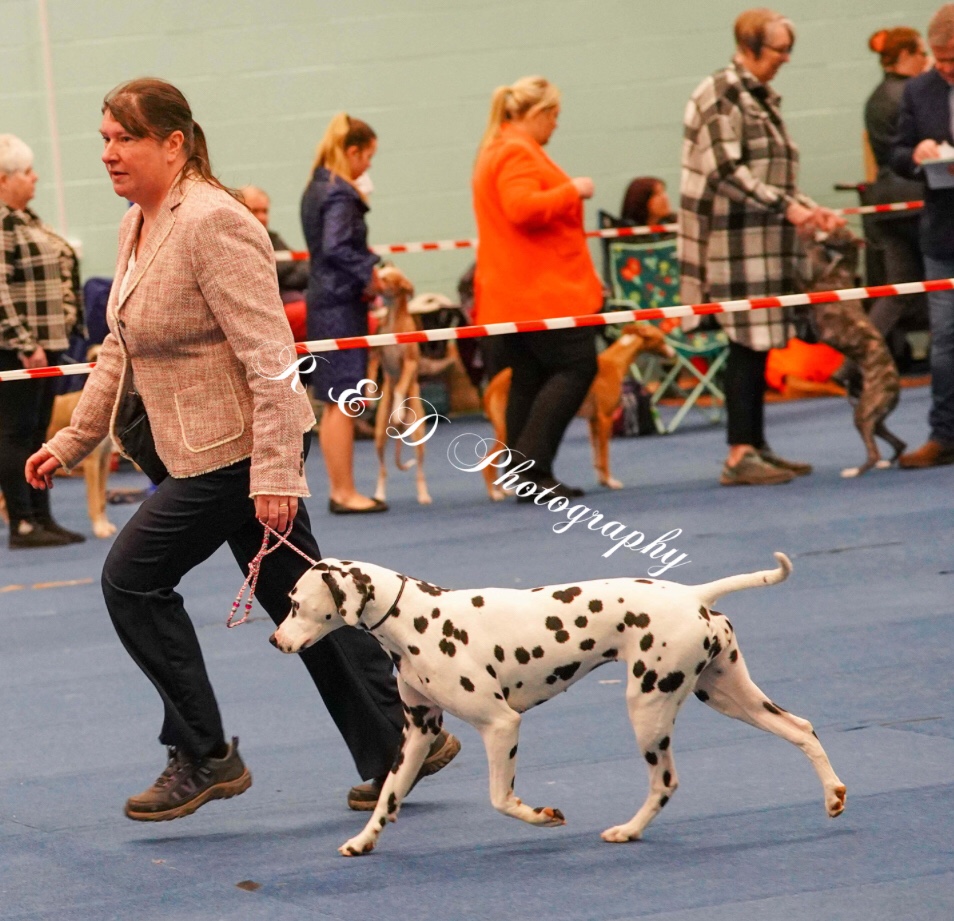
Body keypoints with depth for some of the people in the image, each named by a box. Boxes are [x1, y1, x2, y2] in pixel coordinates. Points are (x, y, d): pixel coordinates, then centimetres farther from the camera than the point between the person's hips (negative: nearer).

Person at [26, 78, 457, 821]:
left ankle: (204, 757, 3)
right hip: (207, 449, 9)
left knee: (133, 578, -5)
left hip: (238, 449, -9)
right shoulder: (138, 226, 10)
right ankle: (395, 750, 21)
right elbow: (121, 351, 21)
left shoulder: (213, 224, -20)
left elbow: (270, 356, -23)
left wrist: (274, 474, -27)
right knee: (300, 599, 13)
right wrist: (72, 441, 19)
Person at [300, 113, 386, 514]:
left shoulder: (317, 189, 14)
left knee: (334, 404, 13)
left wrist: (365, 274, 5)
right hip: (341, 303, -10)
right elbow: (336, 247, -27)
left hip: (323, 299, 10)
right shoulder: (340, 194, -15)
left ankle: (338, 490, 18)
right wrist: (369, 274, -15)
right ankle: (345, 493, -3)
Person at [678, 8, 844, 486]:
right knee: (747, 342, -10)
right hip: (734, 239, -9)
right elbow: (727, 170, -18)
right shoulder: (721, 95, -10)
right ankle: (739, 456, -9)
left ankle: (755, 446, 12)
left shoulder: (762, 98, 17)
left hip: (763, 241, 9)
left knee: (759, 342, 8)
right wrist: (786, 207, -19)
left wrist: (809, 209, 10)